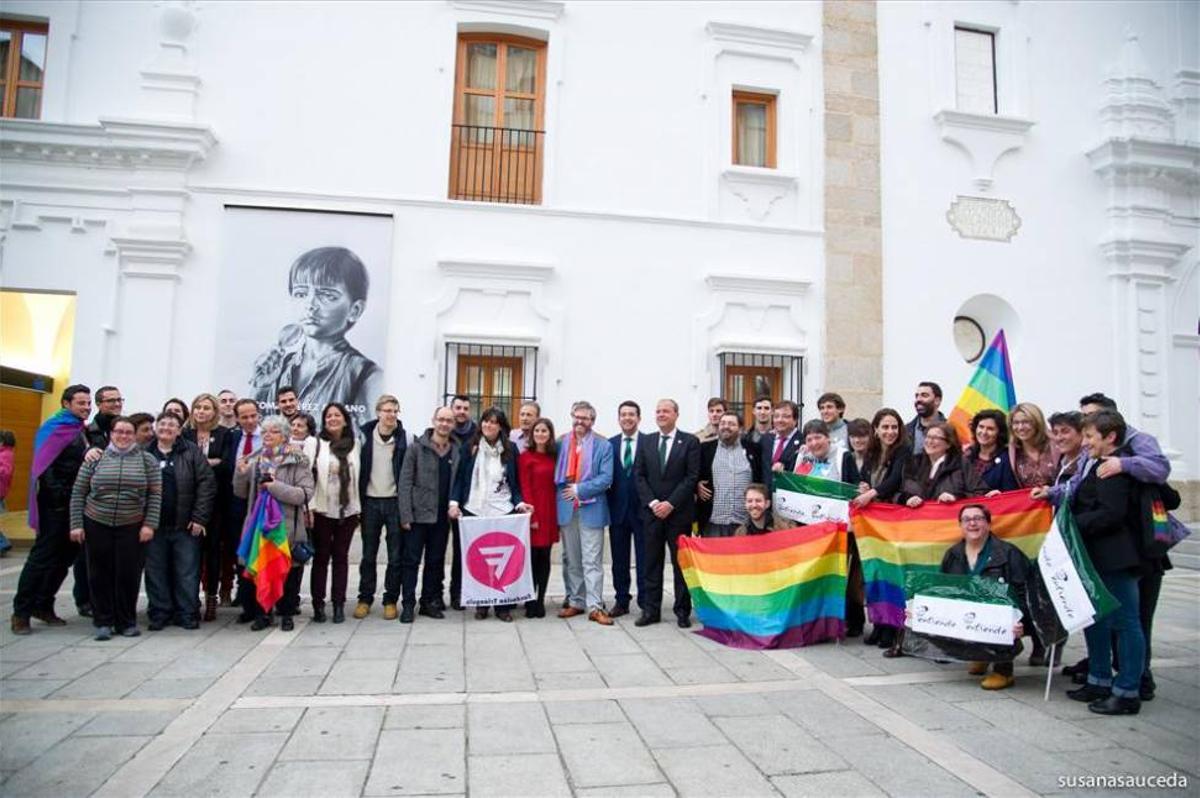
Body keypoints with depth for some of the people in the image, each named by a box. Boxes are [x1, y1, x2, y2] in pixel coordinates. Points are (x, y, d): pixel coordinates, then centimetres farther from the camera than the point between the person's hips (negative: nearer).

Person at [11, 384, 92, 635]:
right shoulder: (54, 427, -10)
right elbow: (42, 466, -16)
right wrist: (58, 496, -19)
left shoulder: (84, 430, 12)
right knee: (42, 557, -1)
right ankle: (21, 611, 9)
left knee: (65, 558, 11)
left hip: (77, 506, 7)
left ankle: (43, 606, 22)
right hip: (56, 506, -7)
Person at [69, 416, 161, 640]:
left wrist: (150, 524, -8)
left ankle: (127, 622, 15)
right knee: (100, 575, 6)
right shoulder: (95, 459, 3)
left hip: (132, 528, -1)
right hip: (97, 525, 1)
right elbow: (78, 493, 5)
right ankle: (103, 622, 17)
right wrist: (76, 524, -1)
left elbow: (155, 495, -1)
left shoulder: (147, 460, 1)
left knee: (129, 575, 1)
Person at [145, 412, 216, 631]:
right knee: (156, 572, 8)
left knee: (187, 572, 2)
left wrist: (199, 517, -9)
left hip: (185, 525, -2)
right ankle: (159, 614, 19)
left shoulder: (191, 452, 1)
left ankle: (187, 614, 12)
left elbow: (207, 483, -3)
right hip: (154, 524, 2)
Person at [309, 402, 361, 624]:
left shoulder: (354, 445, 7)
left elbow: (357, 476, 8)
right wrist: (309, 507, -11)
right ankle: (318, 604, 14)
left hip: (347, 510, 2)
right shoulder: (316, 444, -2)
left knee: (341, 557, 8)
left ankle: (338, 605, 15)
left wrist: (359, 509, 6)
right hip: (322, 510, -2)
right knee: (321, 557, 5)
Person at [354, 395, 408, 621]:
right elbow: (357, 468, 4)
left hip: (395, 501, -1)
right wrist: (357, 500, -2)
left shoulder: (405, 437, -3)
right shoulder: (365, 435, 1)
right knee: (368, 554, 10)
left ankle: (391, 600, 15)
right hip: (370, 501, 1)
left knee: (396, 555, 4)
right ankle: (365, 599, 21)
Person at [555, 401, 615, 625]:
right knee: (572, 560, 11)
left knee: (592, 561, -3)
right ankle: (575, 602, 21)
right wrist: (566, 490, -3)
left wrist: (579, 490, -13)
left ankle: (594, 606, 0)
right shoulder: (561, 443, 8)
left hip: (591, 509, -3)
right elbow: (556, 474, 11)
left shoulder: (603, 446, -1)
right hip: (567, 508, 3)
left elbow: (606, 479, -8)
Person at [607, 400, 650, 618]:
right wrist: (607, 504, -2)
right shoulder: (610, 444, 7)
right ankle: (621, 601, 21)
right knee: (619, 559, 11)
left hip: (642, 509, -3)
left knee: (644, 559, 3)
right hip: (617, 509, 3)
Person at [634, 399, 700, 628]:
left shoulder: (690, 442, -1)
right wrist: (652, 503, -8)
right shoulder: (646, 442, 9)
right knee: (652, 563, 7)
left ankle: (683, 611, 14)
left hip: (679, 512, -3)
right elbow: (639, 476, 6)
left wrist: (670, 504, -13)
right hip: (652, 511, 3)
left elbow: (692, 477, -7)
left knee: (681, 563, 4)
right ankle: (651, 610, 14)